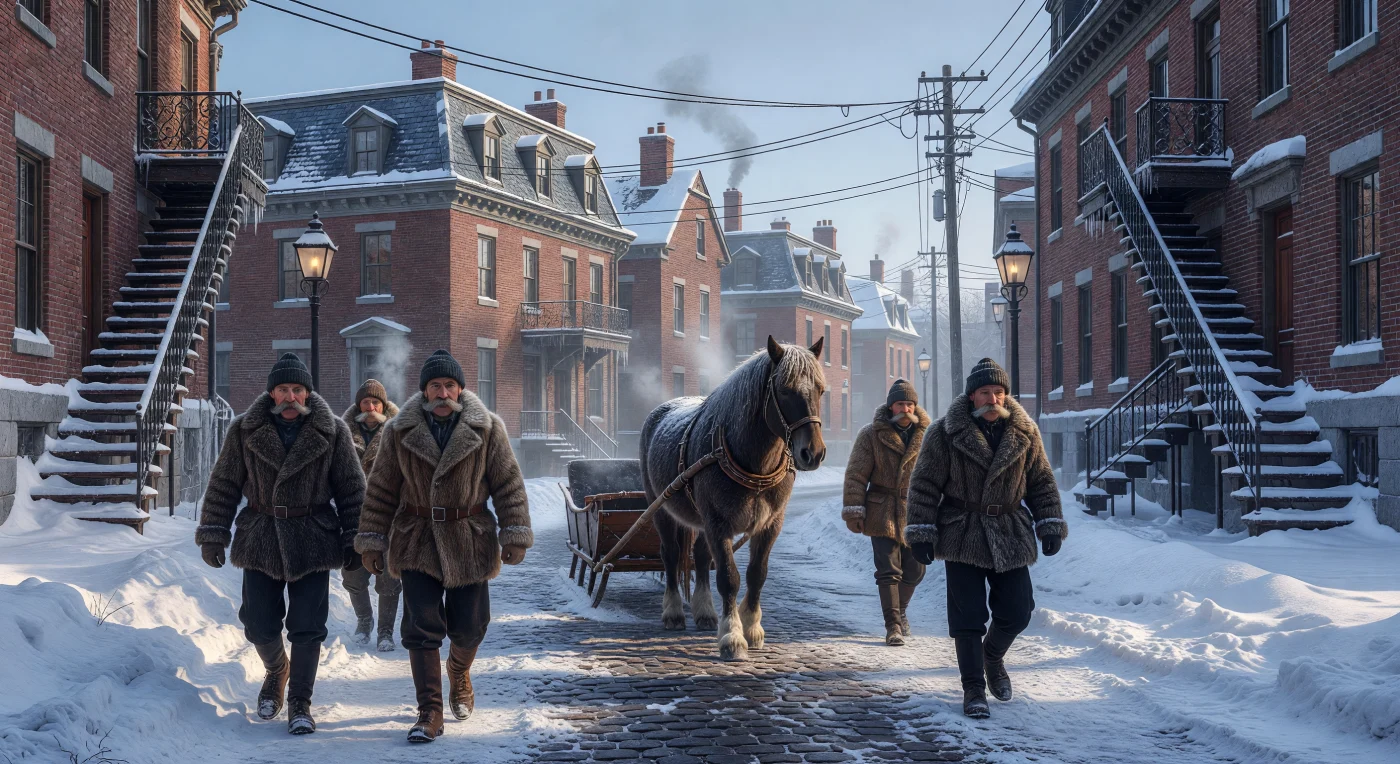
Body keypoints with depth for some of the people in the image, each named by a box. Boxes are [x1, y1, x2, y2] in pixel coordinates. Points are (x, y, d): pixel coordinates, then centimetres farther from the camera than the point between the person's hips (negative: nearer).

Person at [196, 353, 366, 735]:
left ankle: (300, 703, 13)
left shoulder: (332, 431, -4)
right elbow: (223, 484, 5)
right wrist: (213, 533, 1)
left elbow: (352, 488, 1)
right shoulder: (245, 430, -1)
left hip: (312, 541, -1)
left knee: (307, 627, -1)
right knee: (260, 625, 8)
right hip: (261, 540, 1)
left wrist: (353, 539, -1)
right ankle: (276, 673, 39)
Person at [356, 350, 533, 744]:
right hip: (417, 543, 0)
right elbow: (381, 490, 4)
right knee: (421, 628, -5)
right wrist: (372, 541, 3)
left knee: (469, 626, 8)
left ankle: (458, 672, 42)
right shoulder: (399, 431, -1)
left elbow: (509, 484, -1)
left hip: (469, 544, 0)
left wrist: (515, 534, -7)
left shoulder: (487, 429, -3)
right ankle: (429, 713, 1)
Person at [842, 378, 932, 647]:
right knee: (888, 571, -4)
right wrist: (854, 510, -9)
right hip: (883, 512, -3)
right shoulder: (872, 434, -4)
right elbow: (856, 475, -4)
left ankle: (900, 609, 37)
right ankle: (893, 625, 3)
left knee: (914, 570, 12)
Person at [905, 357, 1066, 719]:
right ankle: (973, 689, 10)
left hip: (1010, 537, 3)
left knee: (1017, 612, 6)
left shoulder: (1025, 433, 2)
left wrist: (1050, 525, 4)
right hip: (962, 537, -3)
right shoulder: (946, 433, -8)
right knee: (968, 618, -2)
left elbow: (1041, 482, 10)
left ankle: (993, 656, 37)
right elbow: (925, 485, -5)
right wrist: (922, 532, -9)